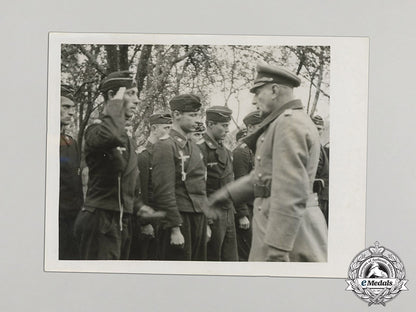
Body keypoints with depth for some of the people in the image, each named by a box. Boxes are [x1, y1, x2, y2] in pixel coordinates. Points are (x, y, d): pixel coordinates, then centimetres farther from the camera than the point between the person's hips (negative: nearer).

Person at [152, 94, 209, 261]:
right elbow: (164, 191, -16)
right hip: (180, 219, -8)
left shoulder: (194, 147, 16)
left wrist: (206, 223, 17)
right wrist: (175, 228, -19)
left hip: (199, 219, 8)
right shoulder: (165, 146, -11)